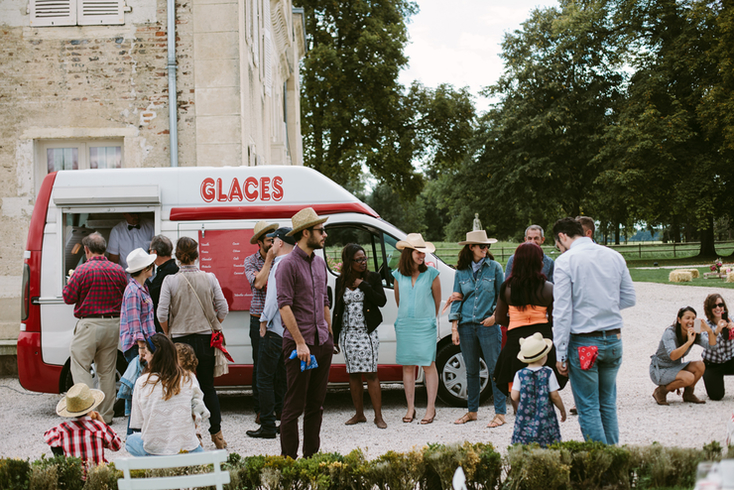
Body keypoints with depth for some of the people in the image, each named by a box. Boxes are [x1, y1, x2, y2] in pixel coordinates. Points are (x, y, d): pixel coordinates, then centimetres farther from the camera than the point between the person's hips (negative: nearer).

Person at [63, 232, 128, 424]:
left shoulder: (82, 270, -10)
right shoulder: (118, 270, 5)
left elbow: (69, 298, -5)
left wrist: (69, 283, 14)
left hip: (90, 325, -5)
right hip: (113, 324, 5)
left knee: (80, 367, 2)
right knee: (107, 371, 11)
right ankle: (106, 415, 14)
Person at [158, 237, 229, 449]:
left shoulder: (170, 280, -7)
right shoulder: (209, 278, -2)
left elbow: (162, 314, -9)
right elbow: (223, 308, 0)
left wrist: (168, 334, 7)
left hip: (180, 339, -2)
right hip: (205, 339, 2)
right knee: (208, 387, 12)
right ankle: (216, 433, 12)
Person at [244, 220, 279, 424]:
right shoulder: (251, 261, 3)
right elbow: (258, 283, -14)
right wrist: (269, 259, -12)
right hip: (259, 320, 0)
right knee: (260, 364, 4)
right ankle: (260, 409, 13)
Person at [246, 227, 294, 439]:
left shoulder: (280, 265, -13)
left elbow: (274, 296, -19)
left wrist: (264, 321, -9)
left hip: (276, 329, -8)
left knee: (265, 378, -2)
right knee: (282, 378, 14)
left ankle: (268, 426, -1)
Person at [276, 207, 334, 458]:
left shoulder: (319, 262, 15)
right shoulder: (288, 264, -10)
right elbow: (285, 306, -15)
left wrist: (330, 334, 17)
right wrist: (301, 343, -18)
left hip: (323, 343, 8)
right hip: (299, 343, -8)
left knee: (316, 404, 13)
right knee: (295, 405, -2)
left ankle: (312, 455, 22)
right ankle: (289, 459, 6)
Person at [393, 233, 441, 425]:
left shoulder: (431, 274, -2)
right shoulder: (398, 275, 4)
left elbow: (437, 300, 9)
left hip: (425, 325, -2)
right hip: (404, 325, 3)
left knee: (428, 365, -2)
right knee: (407, 366, 6)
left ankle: (431, 408, 6)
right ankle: (410, 408, 15)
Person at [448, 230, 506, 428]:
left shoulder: (494, 268, 3)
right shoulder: (461, 272, 8)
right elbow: (456, 300, 11)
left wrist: (495, 316, -8)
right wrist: (454, 328, 4)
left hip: (488, 325, -3)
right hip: (466, 326, 3)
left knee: (495, 369, -2)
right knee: (471, 371, 12)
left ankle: (500, 413, 4)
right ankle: (472, 411, 23)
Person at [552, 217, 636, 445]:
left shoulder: (565, 261, -9)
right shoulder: (614, 256, 6)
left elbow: (562, 311, -12)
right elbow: (629, 298, 13)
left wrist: (560, 354, -10)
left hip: (583, 343, -5)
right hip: (614, 340, 5)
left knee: (588, 407, 3)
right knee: (608, 404, 18)